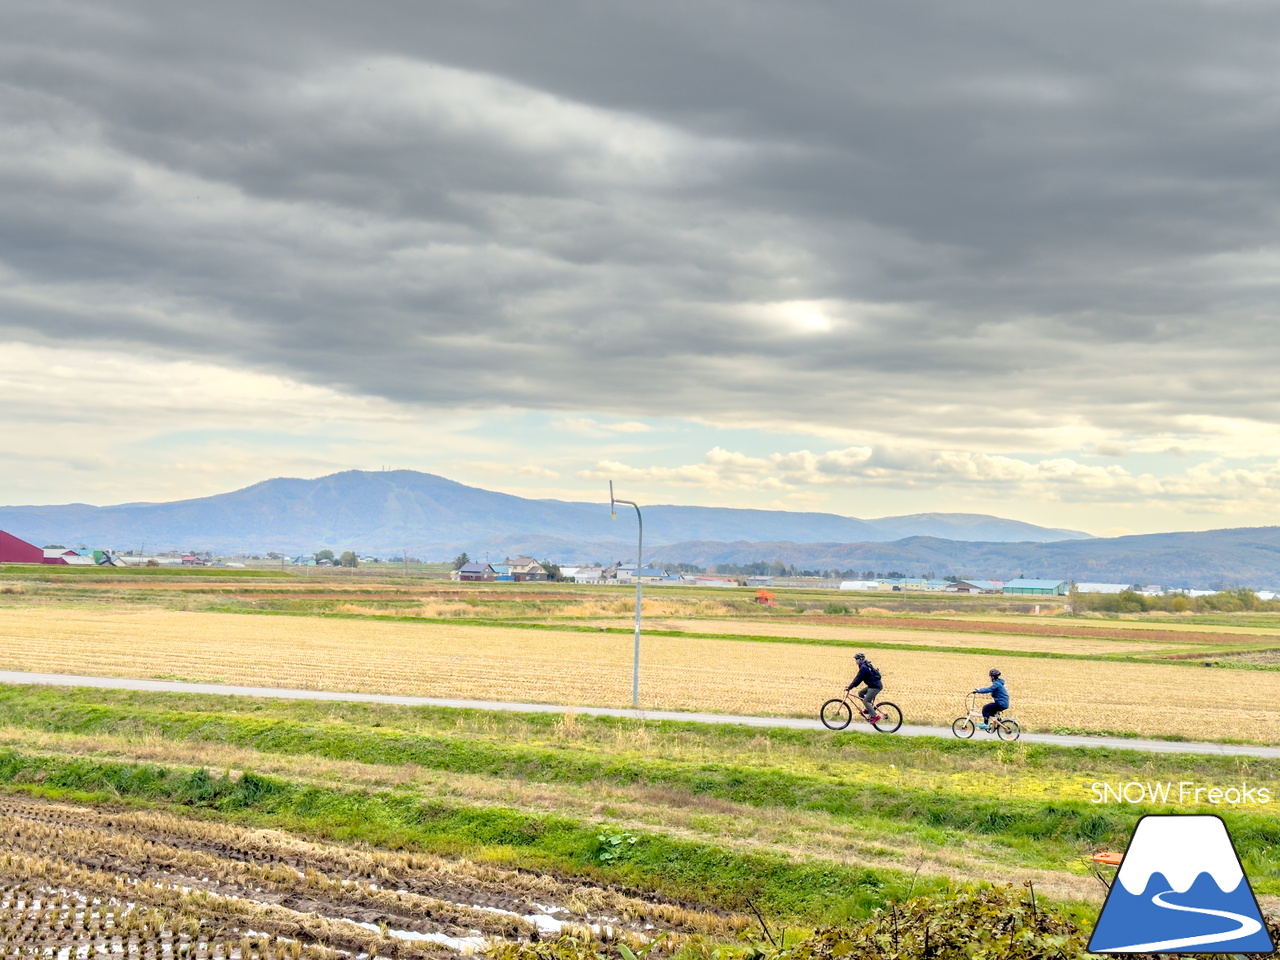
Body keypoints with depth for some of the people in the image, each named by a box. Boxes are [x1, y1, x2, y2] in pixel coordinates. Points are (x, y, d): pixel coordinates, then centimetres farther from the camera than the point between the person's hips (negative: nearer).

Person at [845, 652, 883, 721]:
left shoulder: (863, 667, -15)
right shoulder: (866, 665, 16)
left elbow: (858, 679, -16)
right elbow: (858, 678, 21)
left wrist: (849, 687, -12)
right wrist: (850, 686, 18)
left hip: (875, 687, -10)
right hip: (873, 685, 10)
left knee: (866, 701, -10)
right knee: (860, 693, 15)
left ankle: (874, 716, -13)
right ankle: (869, 709, 16)